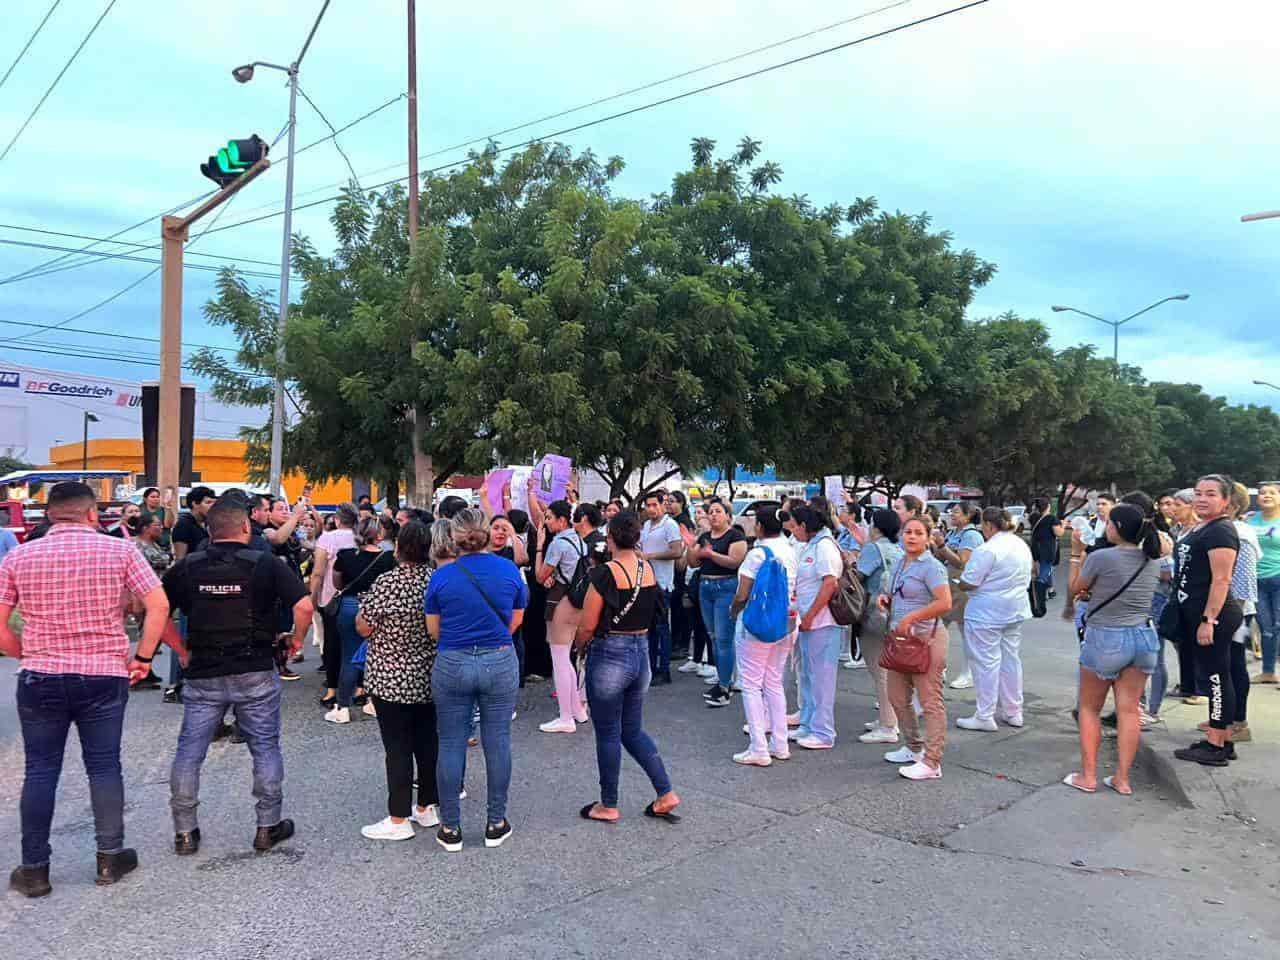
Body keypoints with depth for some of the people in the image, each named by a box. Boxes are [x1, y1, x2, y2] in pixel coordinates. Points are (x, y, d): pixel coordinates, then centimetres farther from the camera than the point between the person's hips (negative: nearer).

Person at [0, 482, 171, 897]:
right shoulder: (120, 550, -5)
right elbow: (158, 605, -10)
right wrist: (142, 656, -1)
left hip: (40, 677, 1)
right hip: (105, 676, -1)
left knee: (40, 770, 12)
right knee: (104, 766, 11)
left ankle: (34, 868, 19)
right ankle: (110, 856, 20)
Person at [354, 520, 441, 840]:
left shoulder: (387, 583, -19)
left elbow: (363, 628, -10)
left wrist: (365, 602, 6)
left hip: (391, 679, -5)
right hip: (430, 678, 5)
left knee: (397, 748, 2)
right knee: (428, 742, 14)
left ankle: (399, 819, 9)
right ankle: (429, 807, 26)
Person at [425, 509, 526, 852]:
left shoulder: (441, 576, -6)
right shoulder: (510, 570, -3)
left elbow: (433, 629, 3)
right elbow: (515, 621, 7)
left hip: (452, 665, -1)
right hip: (500, 663, 1)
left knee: (451, 745, 9)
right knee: (497, 742, 10)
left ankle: (450, 829, 18)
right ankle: (496, 824, 20)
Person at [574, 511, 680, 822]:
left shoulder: (606, 573, -17)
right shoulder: (649, 570, 1)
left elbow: (587, 626, -13)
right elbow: (651, 615, 9)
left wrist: (579, 646, 5)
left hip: (609, 656, -6)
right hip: (642, 653, 7)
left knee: (608, 734, 8)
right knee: (633, 730, 19)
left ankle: (608, 805, 21)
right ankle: (666, 794, 16)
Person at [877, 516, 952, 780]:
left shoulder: (931, 566, -12)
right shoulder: (899, 563, 13)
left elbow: (944, 603, -22)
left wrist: (911, 618, -22)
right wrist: (885, 599, 5)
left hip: (925, 638, -9)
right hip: (899, 639, 9)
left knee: (930, 701, -3)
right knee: (898, 698, 16)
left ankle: (931, 763, 2)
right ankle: (914, 748, 32)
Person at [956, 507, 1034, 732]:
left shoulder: (987, 550, -20)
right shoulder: (1022, 545, 8)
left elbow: (966, 584, -19)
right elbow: (1026, 578, 17)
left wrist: (960, 583, 2)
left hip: (987, 613, -8)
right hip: (1015, 611, 9)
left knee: (986, 662, -1)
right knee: (1010, 659, 15)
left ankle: (985, 717, 4)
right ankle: (1013, 713, 24)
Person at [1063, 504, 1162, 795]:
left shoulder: (1101, 558, -16)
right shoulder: (1152, 560, 3)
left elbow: (1073, 588, -1)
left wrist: (1076, 553, 4)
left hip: (1105, 639, -5)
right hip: (1143, 637, 5)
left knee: (1089, 708, 9)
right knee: (1129, 710, 8)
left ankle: (1088, 776, 9)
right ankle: (1122, 779, 12)